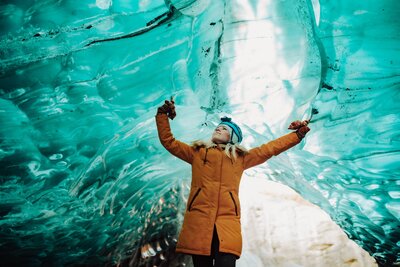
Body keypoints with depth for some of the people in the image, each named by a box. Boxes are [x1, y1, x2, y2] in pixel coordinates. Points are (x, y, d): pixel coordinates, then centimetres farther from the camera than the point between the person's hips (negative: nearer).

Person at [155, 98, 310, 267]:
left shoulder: (240, 157, 25)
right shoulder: (197, 152, 25)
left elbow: (270, 148, 29)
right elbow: (168, 141, 29)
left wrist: (298, 134, 29)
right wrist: (163, 114, 26)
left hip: (227, 220, 0)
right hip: (199, 218, 1)